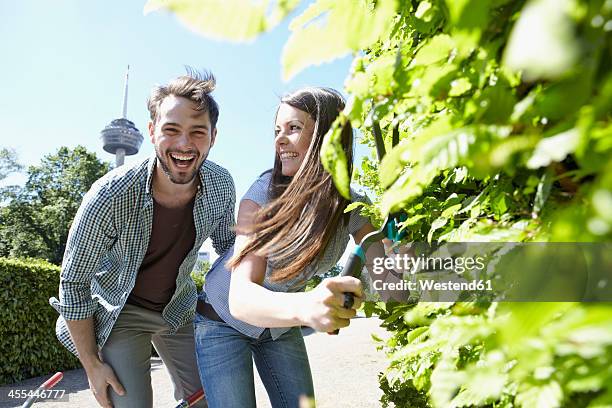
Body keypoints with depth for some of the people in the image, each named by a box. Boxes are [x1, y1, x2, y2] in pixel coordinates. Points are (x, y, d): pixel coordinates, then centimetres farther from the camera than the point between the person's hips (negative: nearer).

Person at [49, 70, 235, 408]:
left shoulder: (221, 185, -19)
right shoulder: (109, 197, -30)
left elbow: (227, 244, 2)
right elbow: (73, 283, -17)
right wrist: (91, 364, -10)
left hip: (179, 309, 4)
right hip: (120, 313, -3)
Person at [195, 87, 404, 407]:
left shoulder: (354, 207, -15)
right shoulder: (266, 192, -27)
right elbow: (240, 297, -37)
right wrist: (304, 307, -57)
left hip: (282, 327, 4)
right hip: (224, 322, -3)